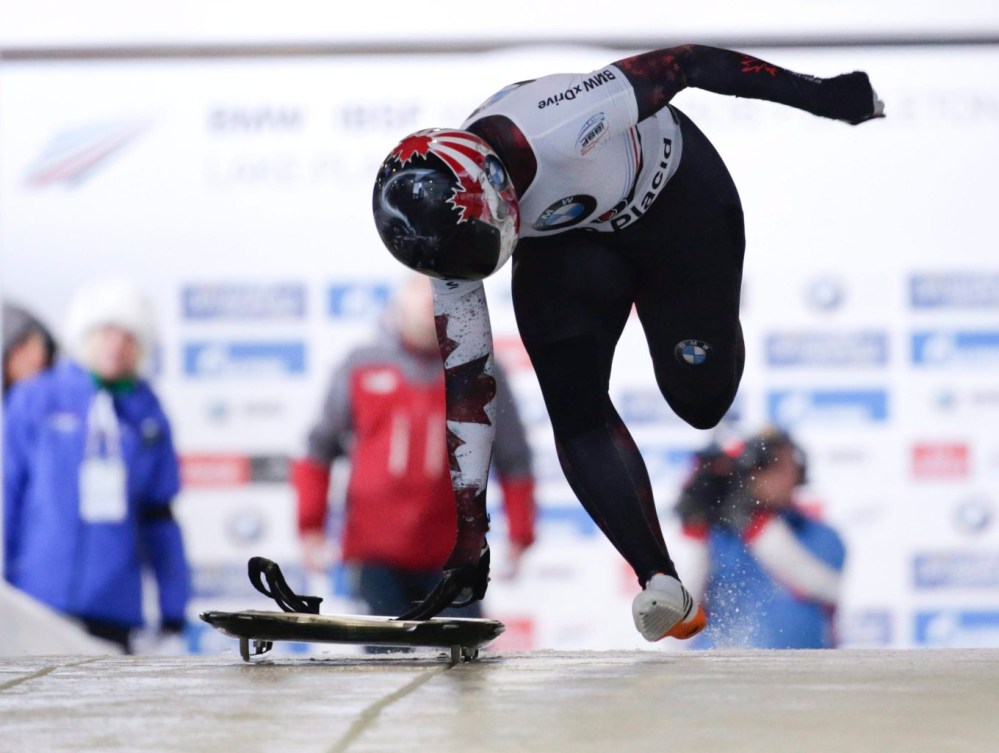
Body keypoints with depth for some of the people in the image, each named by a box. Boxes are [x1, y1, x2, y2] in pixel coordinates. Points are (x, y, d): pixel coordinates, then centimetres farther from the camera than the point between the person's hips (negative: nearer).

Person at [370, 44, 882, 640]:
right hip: (566, 241, 3)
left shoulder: (556, 129, -42)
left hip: (671, 193, -3)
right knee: (576, 415, -17)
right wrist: (469, 535, -17)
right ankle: (661, 584, -14)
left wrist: (819, 94, -23)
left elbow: (687, 63, -30)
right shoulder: (447, 233, -23)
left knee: (702, 400, -2)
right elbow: (466, 384, -17)